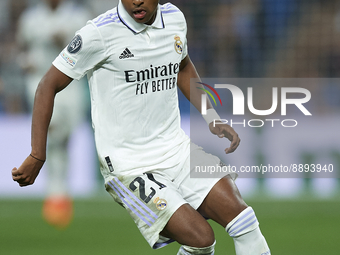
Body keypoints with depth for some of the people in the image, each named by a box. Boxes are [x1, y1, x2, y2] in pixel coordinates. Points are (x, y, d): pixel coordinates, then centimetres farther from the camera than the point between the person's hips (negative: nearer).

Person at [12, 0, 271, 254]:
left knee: (241, 216, -12)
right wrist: (37, 157, -9)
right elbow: (50, 85, -7)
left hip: (178, 149, 6)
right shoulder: (99, 33, -15)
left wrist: (212, 118, 16)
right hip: (128, 166, -6)